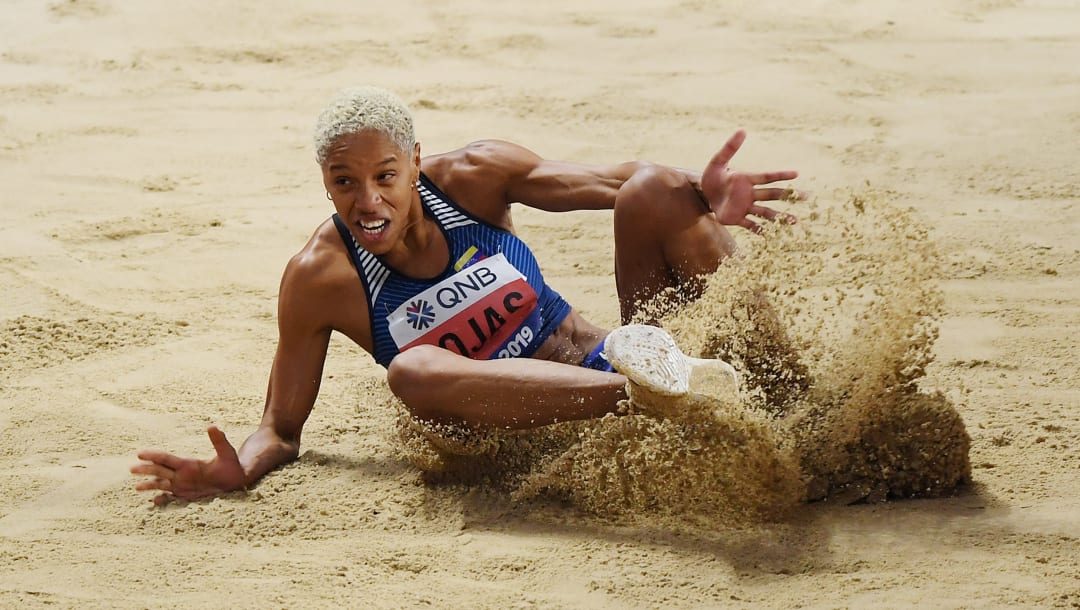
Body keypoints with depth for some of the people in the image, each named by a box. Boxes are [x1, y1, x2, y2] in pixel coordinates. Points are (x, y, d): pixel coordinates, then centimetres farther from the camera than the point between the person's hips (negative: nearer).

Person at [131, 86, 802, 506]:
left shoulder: (471, 178, -5)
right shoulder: (319, 281, -8)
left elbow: (613, 179, -12)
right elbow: (282, 429, -3)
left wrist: (699, 198, -35)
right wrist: (239, 469, -28)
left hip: (607, 365, 2)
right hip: (526, 430, -2)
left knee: (657, 191, -18)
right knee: (414, 371, -36)